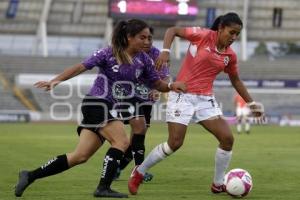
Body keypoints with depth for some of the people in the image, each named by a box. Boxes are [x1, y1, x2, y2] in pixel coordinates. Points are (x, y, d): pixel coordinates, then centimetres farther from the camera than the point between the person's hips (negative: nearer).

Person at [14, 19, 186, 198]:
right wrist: (56, 81, -21)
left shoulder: (144, 60, 6)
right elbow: (80, 67, -12)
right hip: (97, 104, -7)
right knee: (122, 141, -21)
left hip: (111, 109, 7)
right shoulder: (109, 54, -10)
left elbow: (157, 84, 10)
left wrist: (171, 86, -12)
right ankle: (103, 188, -16)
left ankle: (30, 176, 11)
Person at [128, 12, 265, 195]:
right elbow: (173, 30, -5)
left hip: (206, 99, 5)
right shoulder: (204, 36, -9)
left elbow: (236, 81, 21)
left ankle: (218, 185, 10)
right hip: (183, 96, -5)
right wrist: (166, 51, -22)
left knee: (227, 139, -6)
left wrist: (251, 103, 21)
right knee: (175, 143, -10)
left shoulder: (230, 56, 6)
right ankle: (139, 173, 11)